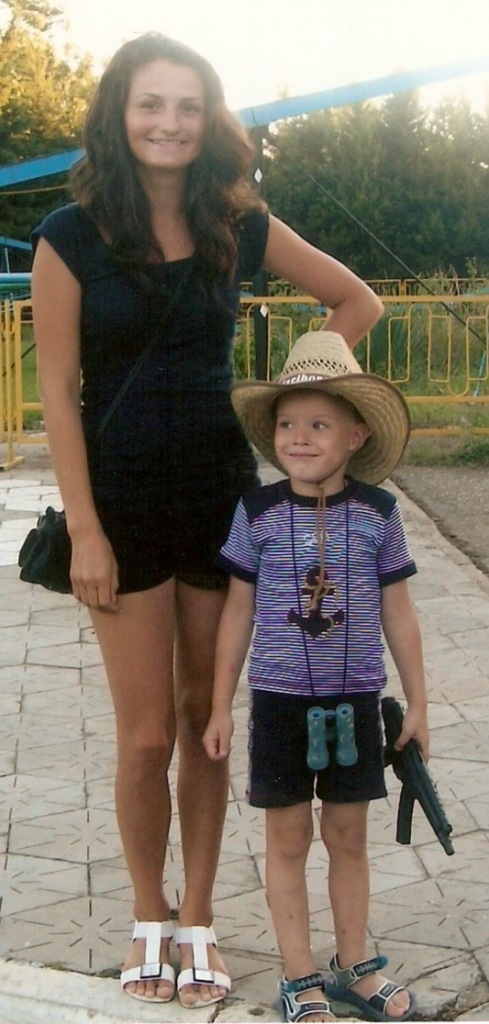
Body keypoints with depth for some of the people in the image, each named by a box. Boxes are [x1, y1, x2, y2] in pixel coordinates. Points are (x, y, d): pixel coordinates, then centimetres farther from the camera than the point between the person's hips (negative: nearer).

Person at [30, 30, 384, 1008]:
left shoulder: (238, 227, 1)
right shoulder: (73, 235, -6)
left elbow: (357, 302, 13)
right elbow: (59, 389, -7)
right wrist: (85, 530, -11)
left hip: (222, 497, 2)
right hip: (126, 504, -2)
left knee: (209, 722, 9)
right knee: (147, 735, 2)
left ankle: (197, 920, 23)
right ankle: (149, 917, 23)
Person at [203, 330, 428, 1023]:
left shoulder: (377, 513, -5)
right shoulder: (258, 513, -6)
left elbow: (398, 614, 2)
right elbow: (238, 612, 0)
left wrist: (417, 704, 6)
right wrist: (220, 708, 1)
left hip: (355, 702, 1)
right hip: (280, 700, -1)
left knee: (348, 835, 12)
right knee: (288, 837, 7)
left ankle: (353, 966, 27)